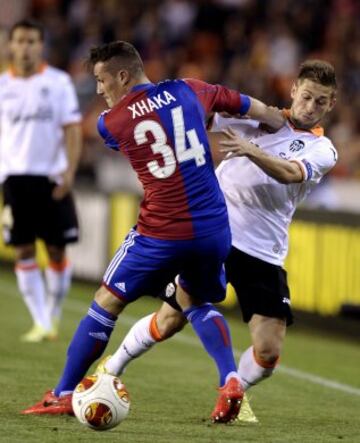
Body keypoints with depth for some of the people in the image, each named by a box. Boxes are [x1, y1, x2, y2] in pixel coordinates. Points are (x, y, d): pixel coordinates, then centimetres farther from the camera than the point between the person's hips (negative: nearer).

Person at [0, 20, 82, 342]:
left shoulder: (58, 83, 2)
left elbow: (72, 130, -1)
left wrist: (70, 170, -14)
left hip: (52, 177, -1)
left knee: (57, 251, 0)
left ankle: (54, 316, 17)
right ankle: (41, 324, 1)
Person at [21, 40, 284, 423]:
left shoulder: (110, 122, -2)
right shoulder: (190, 91, 4)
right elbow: (253, 108, 15)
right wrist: (285, 124, 36)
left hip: (161, 233, -4)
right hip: (214, 229, 4)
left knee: (107, 302, 11)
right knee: (196, 302, 27)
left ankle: (63, 395, 16)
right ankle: (230, 380, 6)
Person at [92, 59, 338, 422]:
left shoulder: (322, 150, -2)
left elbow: (289, 173, -23)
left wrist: (250, 149, -40)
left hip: (263, 253, 0)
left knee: (269, 351, -10)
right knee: (169, 321, 5)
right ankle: (112, 368, 31)